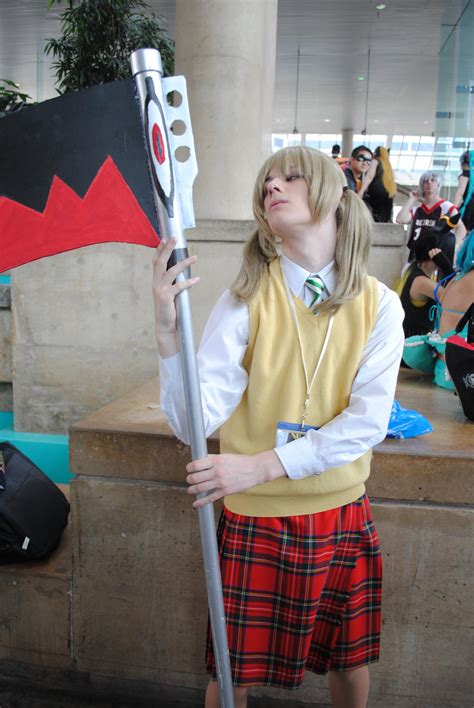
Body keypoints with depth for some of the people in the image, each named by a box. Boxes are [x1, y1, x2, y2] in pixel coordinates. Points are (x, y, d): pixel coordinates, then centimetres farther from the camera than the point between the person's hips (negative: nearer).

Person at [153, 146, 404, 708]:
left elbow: (368, 420, -14)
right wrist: (167, 331, -34)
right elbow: (195, 421, -18)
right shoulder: (245, 301, -12)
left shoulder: (379, 305, -5)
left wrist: (262, 465, -23)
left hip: (344, 513, 2)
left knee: (351, 662, 20)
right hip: (256, 519, -2)